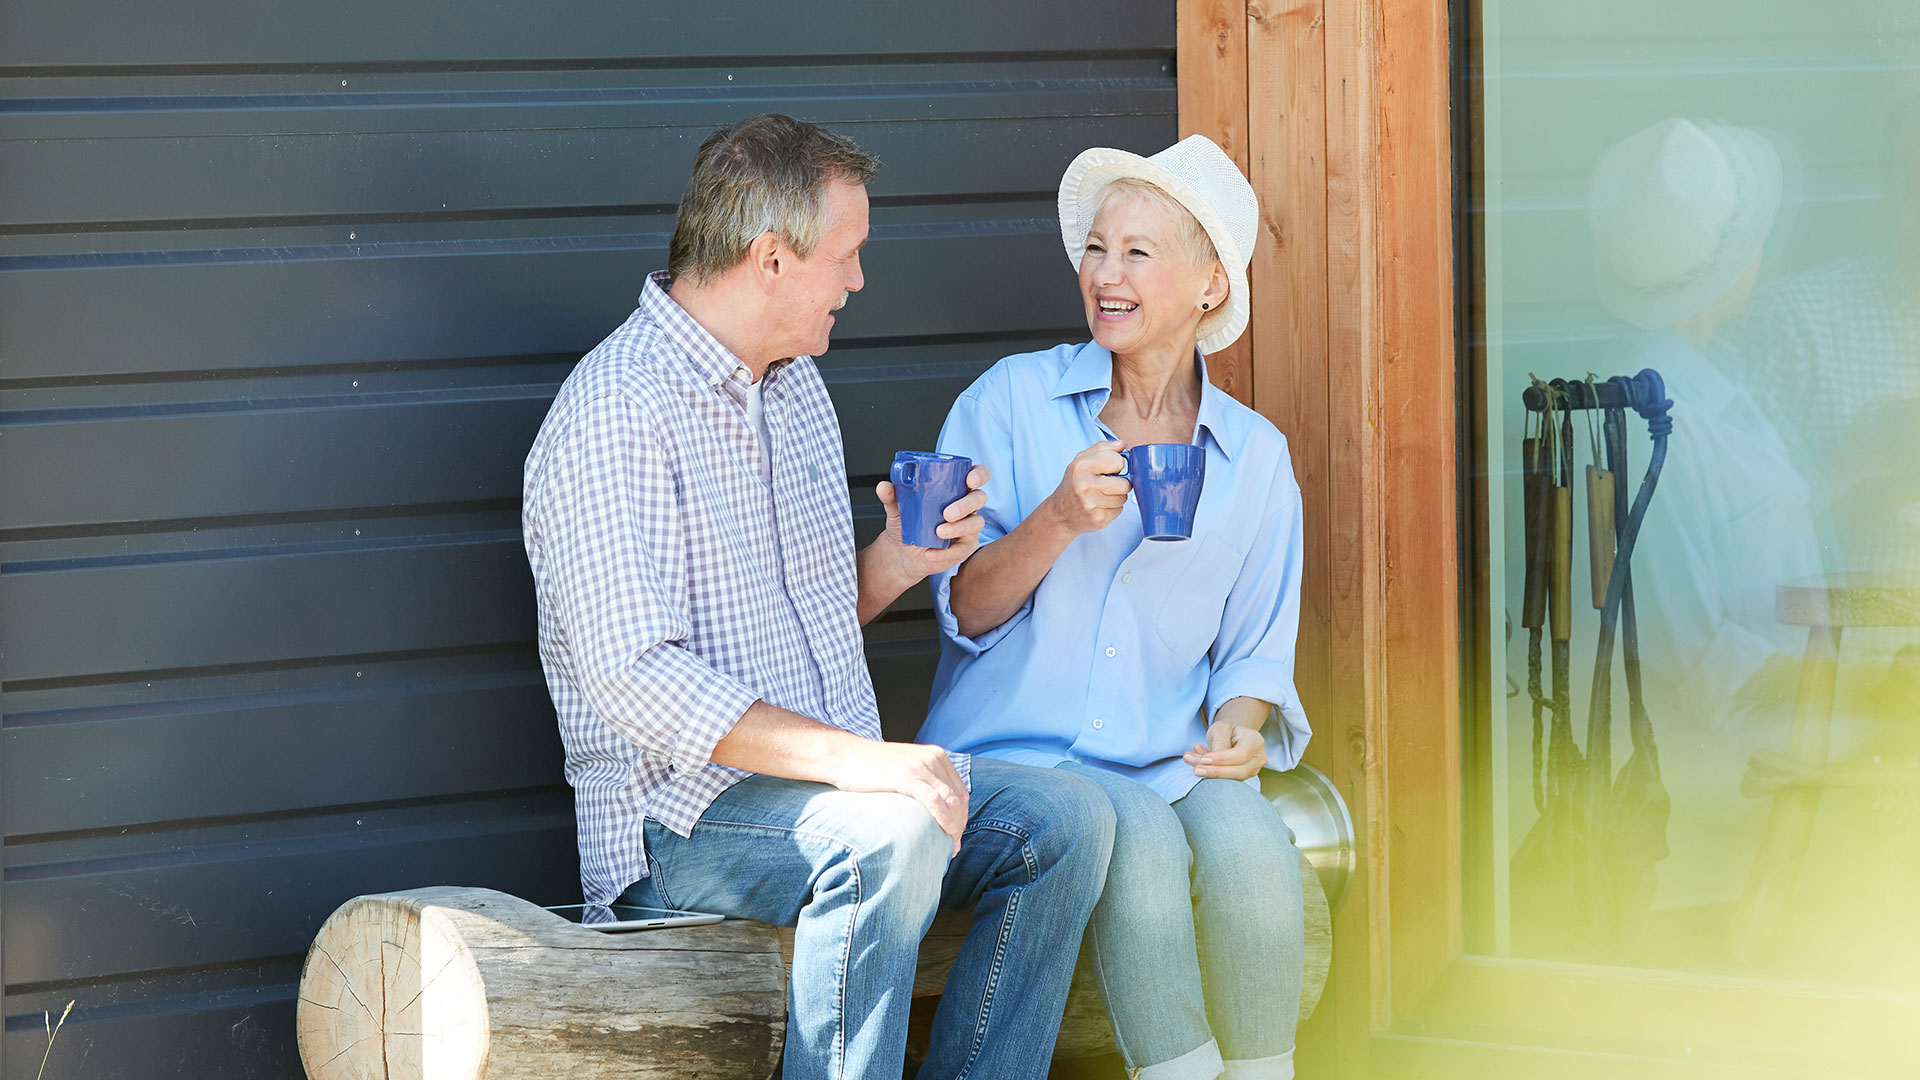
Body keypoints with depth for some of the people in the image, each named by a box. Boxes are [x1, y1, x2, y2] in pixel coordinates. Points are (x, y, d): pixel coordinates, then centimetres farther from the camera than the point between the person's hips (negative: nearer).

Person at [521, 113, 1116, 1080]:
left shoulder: (796, 385, 17)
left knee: (1060, 818, -9)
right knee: (889, 835, -34)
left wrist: (894, 563, 4)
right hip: (679, 810, -9)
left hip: (831, 781, 9)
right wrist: (854, 760, -30)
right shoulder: (615, 412, -15)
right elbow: (636, 682, -23)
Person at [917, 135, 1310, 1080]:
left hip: (1171, 761, 2)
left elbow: (1255, 648, 16)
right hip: (1016, 750, -2)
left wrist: (1240, 721, -7)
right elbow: (964, 610, -1)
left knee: (1250, 848, -31)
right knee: (1142, 846, -33)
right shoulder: (1012, 401, 3)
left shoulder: (1254, 456, 10)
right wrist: (1059, 520, -19)